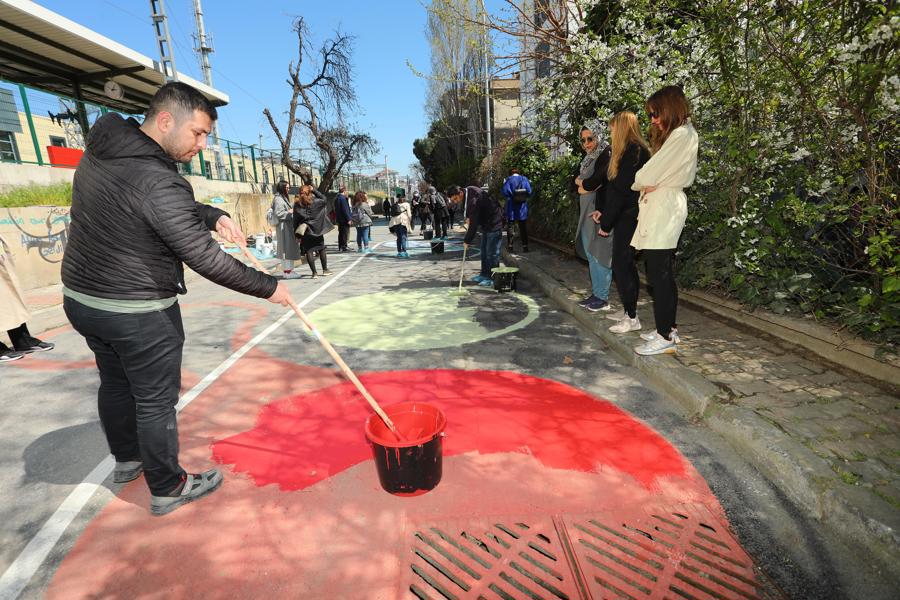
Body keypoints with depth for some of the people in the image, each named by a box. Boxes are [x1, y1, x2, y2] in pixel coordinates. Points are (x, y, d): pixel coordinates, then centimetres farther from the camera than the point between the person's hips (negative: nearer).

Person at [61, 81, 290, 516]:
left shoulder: (100, 150, 3)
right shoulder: (158, 182, -26)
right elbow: (205, 259, -26)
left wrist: (213, 215, -6)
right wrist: (268, 287, -18)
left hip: (81, 297, 9)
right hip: (138, 312, -9)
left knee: (115, 383, 24)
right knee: (156, 401, 6)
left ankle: (127, 460, 47)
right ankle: (168, 489, 25)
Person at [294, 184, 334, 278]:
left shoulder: (297, 205, -2)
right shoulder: (314, 201, -6)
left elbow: (295, 220, -2)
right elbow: (324, 199, 11)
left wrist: (297, 235, 4)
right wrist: (314, 190, 6)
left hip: (305, 231, 0)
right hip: (316, 229, 0)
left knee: (309, 251, 3)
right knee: (322, 249, 12)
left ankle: (314, 272, 0)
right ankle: (325, 270, 14)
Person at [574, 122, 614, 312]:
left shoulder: (606, 155, -8)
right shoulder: (587, 158, 18)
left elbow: (596, 181, -17)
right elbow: (577, 182, 12)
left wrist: (583, 183, 0)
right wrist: (588, 184, -6)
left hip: (598, 211, -9)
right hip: (586, 212, 9)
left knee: (599, 255, -8)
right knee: (590, 255, 11)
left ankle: (603, 298, -2)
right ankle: (595, 293, 19)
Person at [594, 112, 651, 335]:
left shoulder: (634, 152, -14)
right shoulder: (635, 151, 17)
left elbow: (621, 191, -18)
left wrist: (606, 223, -15)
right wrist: (604, 213, 14)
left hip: (628, 218, -10)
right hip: (625, 217, 10)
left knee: (621, 266, -6)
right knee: (625, 265, 14)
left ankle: (632, 318, 2)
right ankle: (628, 310, 24)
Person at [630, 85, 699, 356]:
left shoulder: (681, 135, -10)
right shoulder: (679, 134, 22)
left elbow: (650, 174, -13)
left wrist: (638, 184, 7)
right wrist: (648, 185, -4)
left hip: (664, 209, -10)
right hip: (659, 209, 10)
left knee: (659, 275, -9)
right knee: (662, 274, 12)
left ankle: (665, 338, -4)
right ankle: (667, 329, 20)